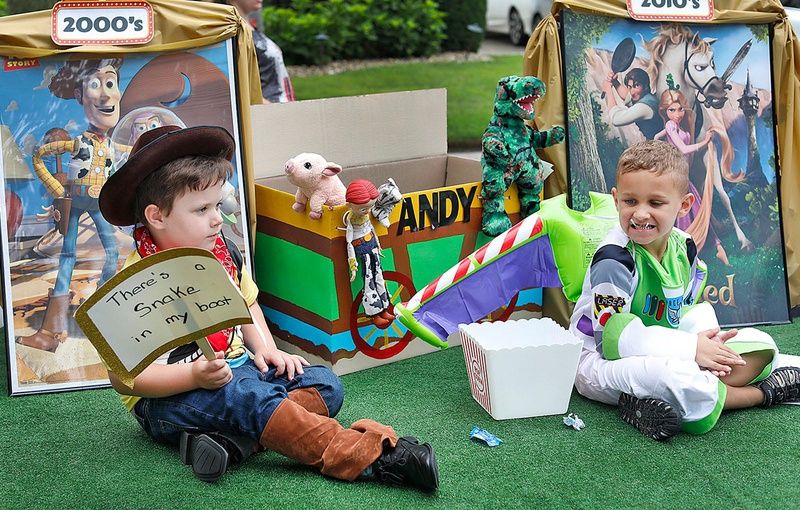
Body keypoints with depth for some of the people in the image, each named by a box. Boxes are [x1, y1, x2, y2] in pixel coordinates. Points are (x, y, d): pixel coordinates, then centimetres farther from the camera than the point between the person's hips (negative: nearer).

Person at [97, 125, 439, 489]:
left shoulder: (222, 253, 4)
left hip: (236, 366, 8)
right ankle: (370, 458, -40)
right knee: (249, 394, -34)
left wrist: (265, 349, 2)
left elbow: (246, 305, 22)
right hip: (168, 395, -8)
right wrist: (195, 376, -30)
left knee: (324, 384, -2)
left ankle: (233, 438, -27)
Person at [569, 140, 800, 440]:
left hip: (666, 354, 9)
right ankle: (762, 392, -8)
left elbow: (693, 309, 12)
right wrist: (690, 347, -25)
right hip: (601, 360, -8)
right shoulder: (614, 259, -21)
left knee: (759, 345, 1)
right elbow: (614, 337, -25)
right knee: (676, 375, -40)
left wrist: (704, 337, -14)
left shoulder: (683, 247, 2)